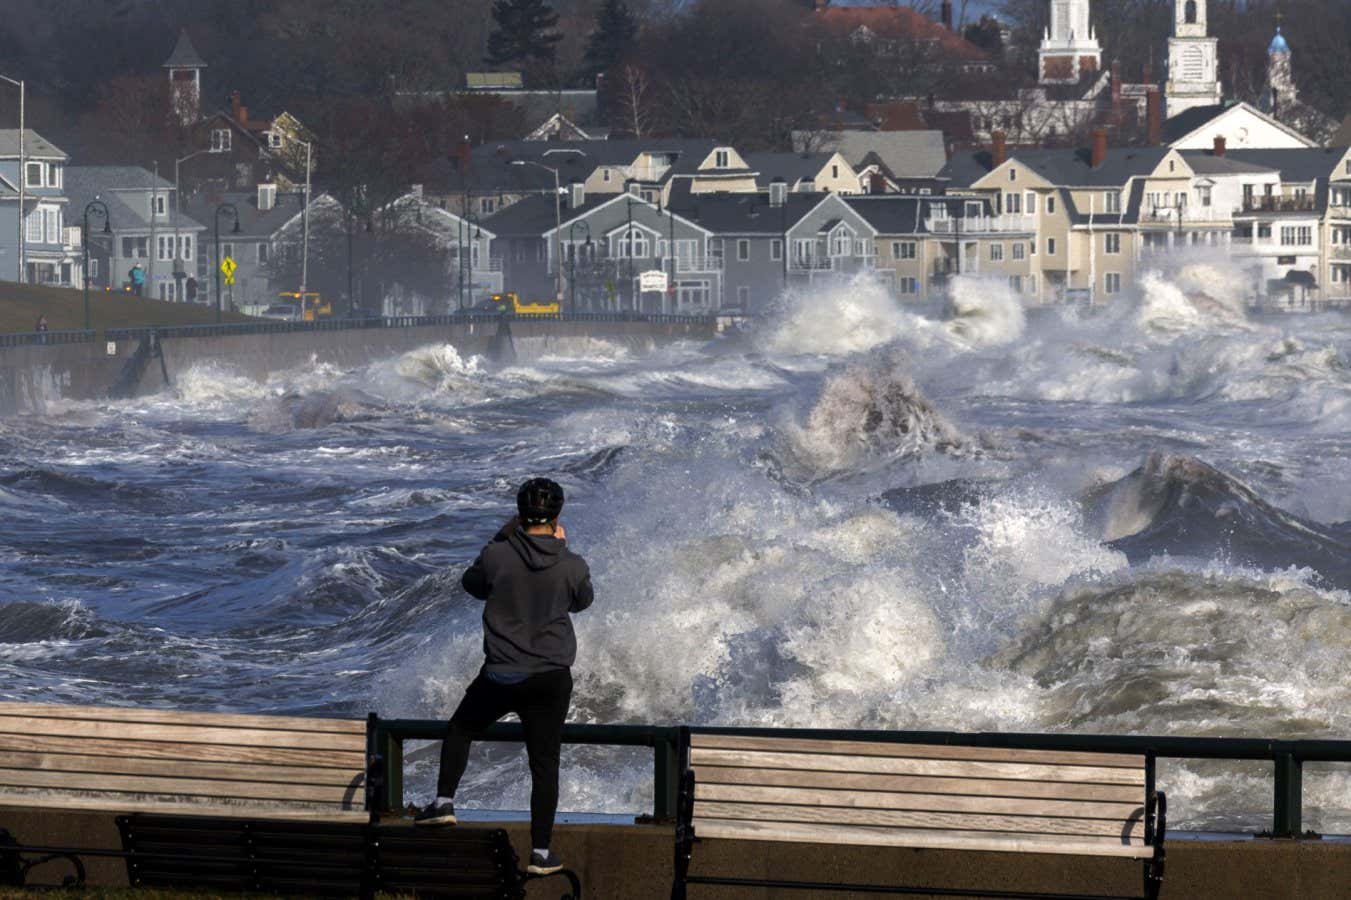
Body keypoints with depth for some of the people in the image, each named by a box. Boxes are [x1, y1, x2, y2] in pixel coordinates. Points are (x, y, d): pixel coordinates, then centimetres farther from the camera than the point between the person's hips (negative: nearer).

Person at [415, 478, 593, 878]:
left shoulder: (497, 556, -11)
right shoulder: (572, 566, -9)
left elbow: (473, 584, 10)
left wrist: (503, 538, 13)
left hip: (501, 675, 0)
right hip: (551, 677, 0)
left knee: (460, 730, 27)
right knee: (544, 764, 7)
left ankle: (444, 800, 19)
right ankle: (540, 852, 8)